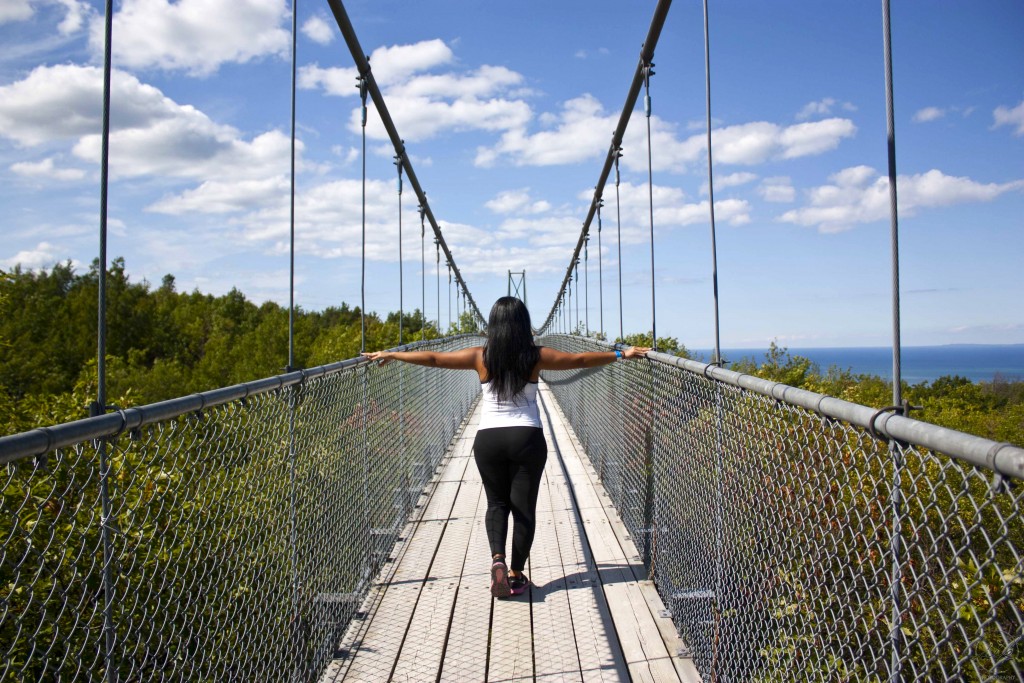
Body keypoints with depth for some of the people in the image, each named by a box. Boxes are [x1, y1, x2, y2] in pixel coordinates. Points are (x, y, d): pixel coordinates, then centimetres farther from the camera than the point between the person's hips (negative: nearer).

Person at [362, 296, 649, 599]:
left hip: (488, 439, 1)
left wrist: (390, 355, 14)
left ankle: (497, 559, -5)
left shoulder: (481, 357, -1)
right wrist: (622, 354, 15)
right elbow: (580, 360, 5)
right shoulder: (536, 357, -2)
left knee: (496, 503, 17)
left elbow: (433, 358, 3)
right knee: (524, 507, 9)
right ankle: (516, 575, 12)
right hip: (527, 438, -1)